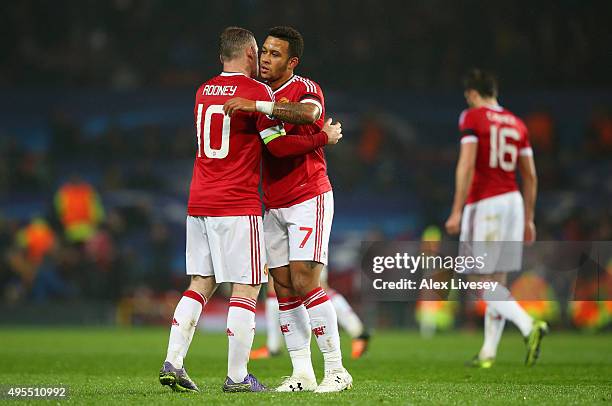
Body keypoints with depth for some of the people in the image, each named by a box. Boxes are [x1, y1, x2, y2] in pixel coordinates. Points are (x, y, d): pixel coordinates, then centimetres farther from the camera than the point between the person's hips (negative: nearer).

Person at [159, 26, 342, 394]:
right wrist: (324, 138, 2)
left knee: (201, 284, 12)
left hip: (199, 204, 7)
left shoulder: (204, 92, 13)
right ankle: (237, 377, -2)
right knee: (247, 289, -1)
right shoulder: (257, 91, -8)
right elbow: (278, 145, -9)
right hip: (237, 206, -7)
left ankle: (173, 363, 4)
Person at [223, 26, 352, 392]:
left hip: (309, 199, -7)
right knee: (284, 287, 3)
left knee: (305, 282, -14)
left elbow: (309, 114, -35)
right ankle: (302, 374, 7)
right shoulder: (261, 95, 13)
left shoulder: (304, 88, -10)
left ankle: (337, 370, -7)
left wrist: (257, 106, -39)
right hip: (274, 206, 7)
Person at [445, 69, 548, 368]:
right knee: (497, 280, 9)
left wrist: (457, 211, -13)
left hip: (484, 203, -6)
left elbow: (466, 166, -14)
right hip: (513, 201, 6)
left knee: (484, 281, -5)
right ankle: (488, 352, 11)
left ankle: (529, 325, -25)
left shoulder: (472, 118, -5)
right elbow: (530, 177, 15)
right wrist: (528, 219, 22)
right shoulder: (517, 124, 14)